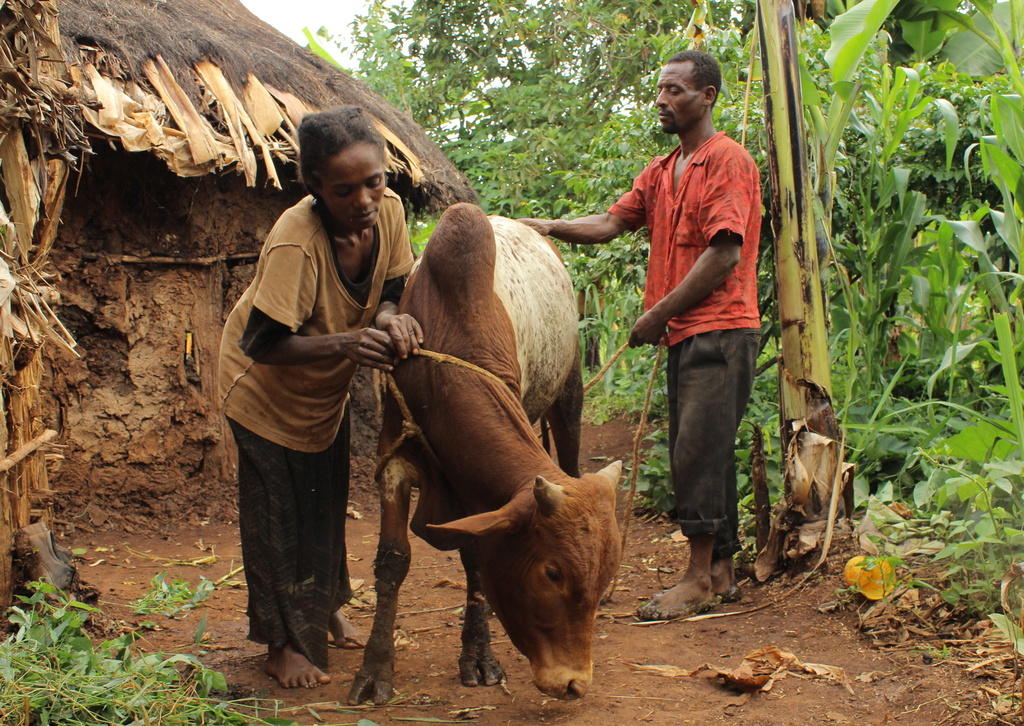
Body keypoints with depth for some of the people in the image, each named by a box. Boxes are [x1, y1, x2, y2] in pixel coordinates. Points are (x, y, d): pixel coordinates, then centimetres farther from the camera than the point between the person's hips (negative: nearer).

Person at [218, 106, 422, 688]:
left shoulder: (388, 209, -20)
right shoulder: (295, 241, -38)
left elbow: (390, 288, -9)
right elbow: (262, 344, -36)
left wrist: (389, 318, -32)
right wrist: (344, 344, -49)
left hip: (329, 384, 6)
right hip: (266, 382, -6)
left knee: (328, 501, 19)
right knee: (279, 510, 1)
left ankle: (325, 608, 40)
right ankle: (285, 642, 15)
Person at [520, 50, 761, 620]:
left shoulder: (728, 161, -7)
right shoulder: (661, 173, 19)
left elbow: (724, 253, -15)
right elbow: (611, 223, 11)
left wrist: (659, 314, -13)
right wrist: (551, 227, -7)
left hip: (719, 328, -9)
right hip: (684, 334, 9)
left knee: (698, 450, -10)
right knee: (705, 454, 10)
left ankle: (700, 577, -4)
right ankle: (722, 572, 17)